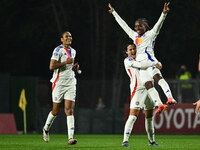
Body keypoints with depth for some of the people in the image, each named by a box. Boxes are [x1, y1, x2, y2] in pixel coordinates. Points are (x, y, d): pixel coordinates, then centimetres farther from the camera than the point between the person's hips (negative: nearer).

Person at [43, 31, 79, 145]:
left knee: (70, 110, -7)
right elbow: (52, 66, -18)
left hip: (71, 83, 5)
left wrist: (75, 67, 10)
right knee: (56, 111, 5)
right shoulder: (58, 50, -9)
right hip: (59, 83, -5)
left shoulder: (73, 51, 15)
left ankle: (71, 138, -15)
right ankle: (46, 128, 33)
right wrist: (66, 62, -20)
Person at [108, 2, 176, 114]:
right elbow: (123, 25, 32)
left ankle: (170, 98, -42)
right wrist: (114, 12, 37)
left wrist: (164, 14, -22)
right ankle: (159, 105, -12)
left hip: (149, 60, -6)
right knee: (148, 85, -7)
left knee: (157, 77, -28)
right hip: (140, 63, 6)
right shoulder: (135, 36, 25)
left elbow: (158, 24, -5)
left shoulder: (150, 34, 10)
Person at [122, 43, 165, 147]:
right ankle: (125, 141, -16)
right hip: (137, 90, -7)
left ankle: (151, 141, 21)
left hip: (148, 89, 7)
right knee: (133, 116, -15)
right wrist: (155, 63, -15)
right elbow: (140, 65, -18)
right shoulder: (128, 60, -3)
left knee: (149, 117, 12)